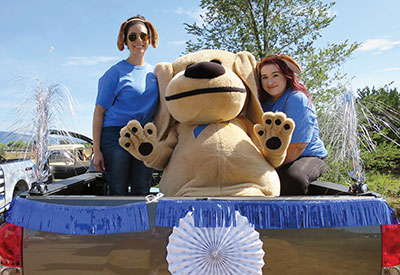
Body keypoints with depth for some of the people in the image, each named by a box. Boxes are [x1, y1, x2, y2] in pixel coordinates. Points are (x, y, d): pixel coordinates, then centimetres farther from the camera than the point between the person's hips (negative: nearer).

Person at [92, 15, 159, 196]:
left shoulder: (154, 73, 14)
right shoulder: (116, 72, 0)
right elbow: (99, 111, -2)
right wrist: (96, 150, -8)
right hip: (115, 135, -4)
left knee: (142, 192, 4)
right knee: (118, 191, -1)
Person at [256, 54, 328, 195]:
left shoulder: (297, 99, -13)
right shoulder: (263, 101, 8)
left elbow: (298, 145, -18)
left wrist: (273, 168, -14)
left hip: (307, 157, -6)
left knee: (293, 178, -36)